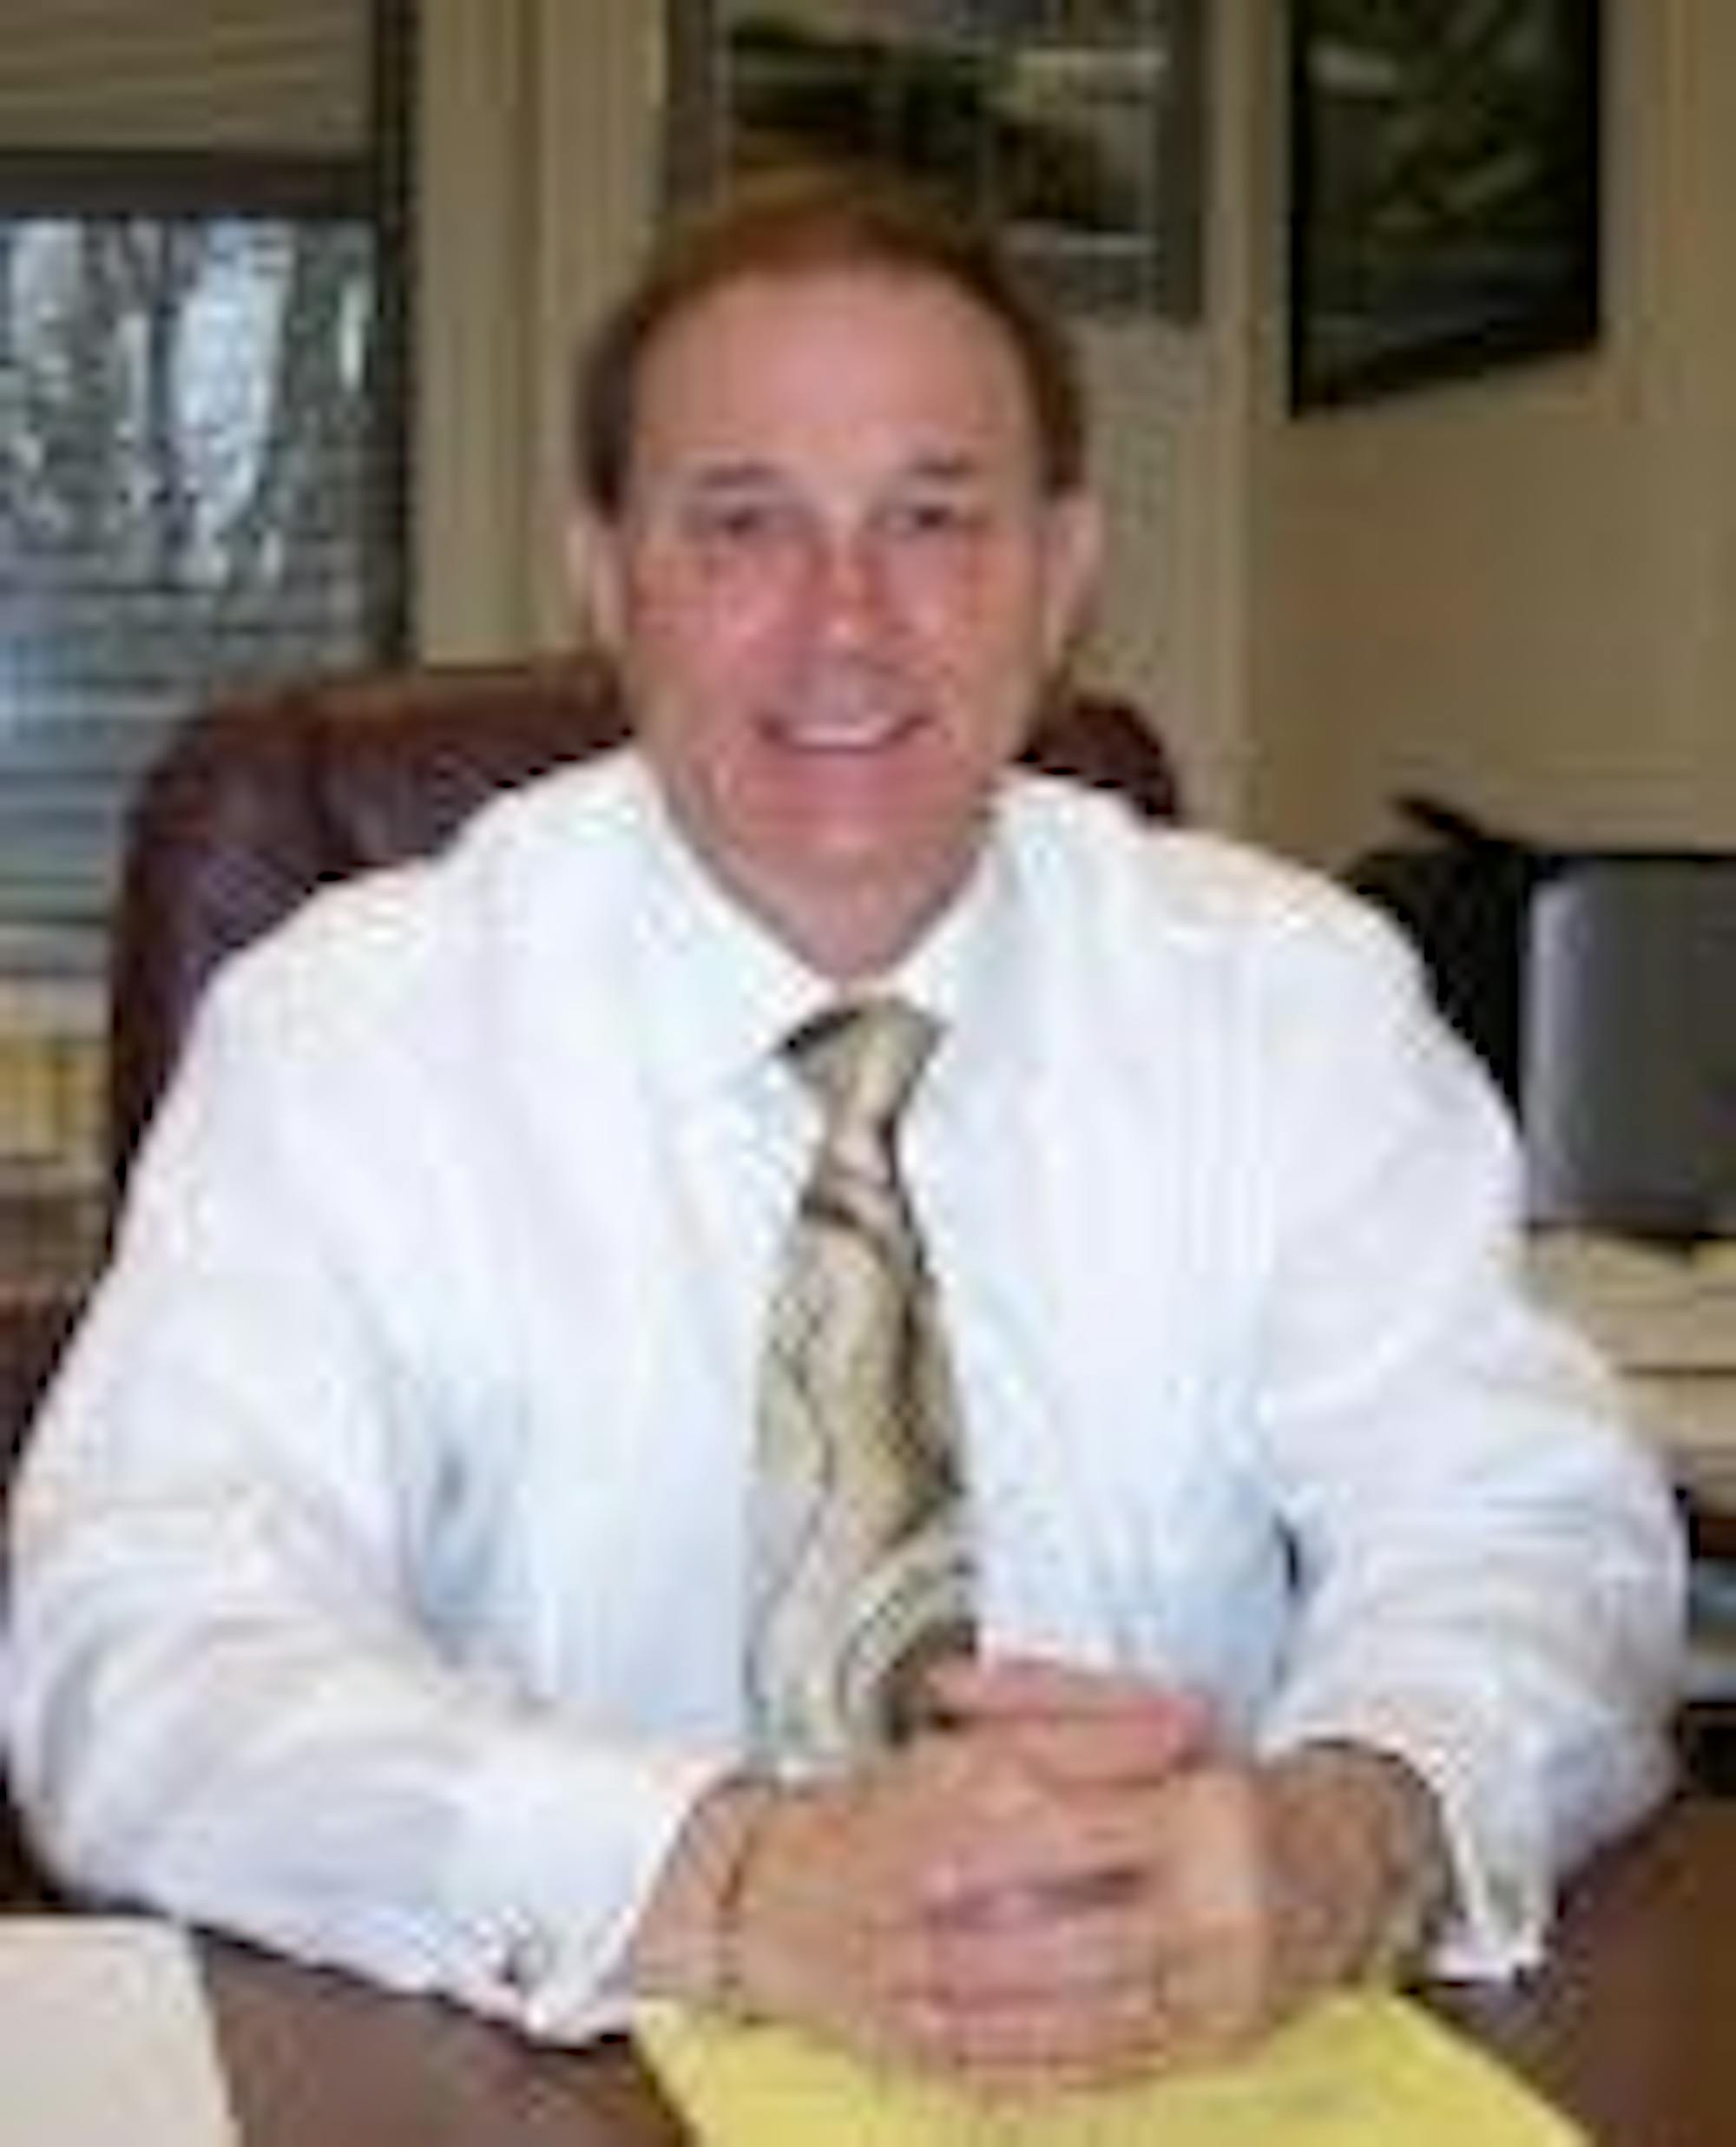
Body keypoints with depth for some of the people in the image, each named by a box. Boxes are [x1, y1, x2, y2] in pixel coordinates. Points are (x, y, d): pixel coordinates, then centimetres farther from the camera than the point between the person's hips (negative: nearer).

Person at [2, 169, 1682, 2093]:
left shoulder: (1297, 994, 2)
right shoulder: (341, 1032, -5)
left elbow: (1527, 1529, -5)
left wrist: (1347, 1840, -28)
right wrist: (730, 1884, -32)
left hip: (1217, 2064, 2)